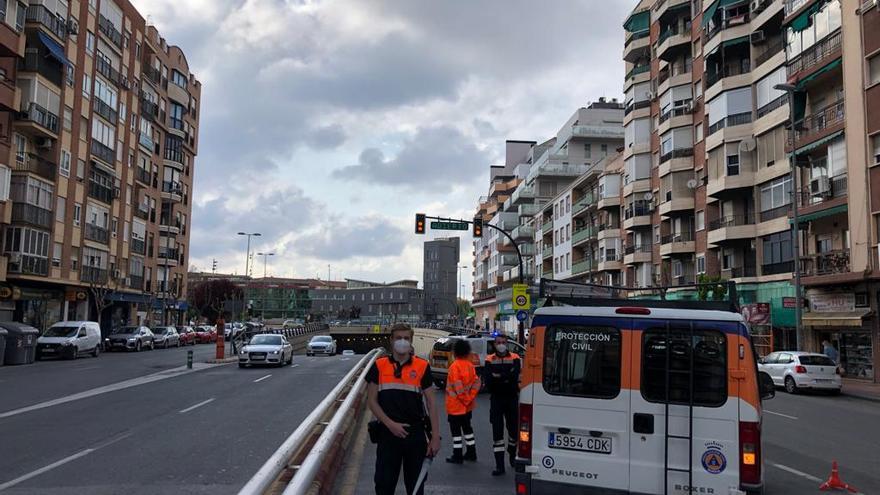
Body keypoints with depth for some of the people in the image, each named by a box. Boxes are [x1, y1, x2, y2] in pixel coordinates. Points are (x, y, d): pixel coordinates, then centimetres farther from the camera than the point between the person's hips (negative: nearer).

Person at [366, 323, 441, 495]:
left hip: (416, 433, 0)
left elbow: (430, 402, 0)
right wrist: (390, 424, -13)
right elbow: (372, 401, 0)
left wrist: (435, 436, -6)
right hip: (388, 433, 0)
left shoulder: (422, 366, 0)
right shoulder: (379, 366, 0)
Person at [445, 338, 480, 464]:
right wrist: (470, 397, -2)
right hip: (468, 406, 7)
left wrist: (465, 399, -11)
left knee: (456, 430, 1)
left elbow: (458, 387, -22)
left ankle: (457, 456, 5)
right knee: (467, 428, 18)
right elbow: (476, 382, 0)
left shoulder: (455, 366, -18)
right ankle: (471, 453, 24)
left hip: (455, 405, -7)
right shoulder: (470, 365, 3)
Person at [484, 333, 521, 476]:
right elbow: (489, 381, -9)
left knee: (513, 429, 9)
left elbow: (515, 376, -16)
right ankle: (499, 465, 1)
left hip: (512, 399, 0)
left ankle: (512, 454, 38)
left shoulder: (514, 358, 1)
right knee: (497, 432, -2)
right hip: (496, 399, 0)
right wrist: (506, 379, -18)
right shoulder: (490, 360, 3)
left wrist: (498, 377, -16)